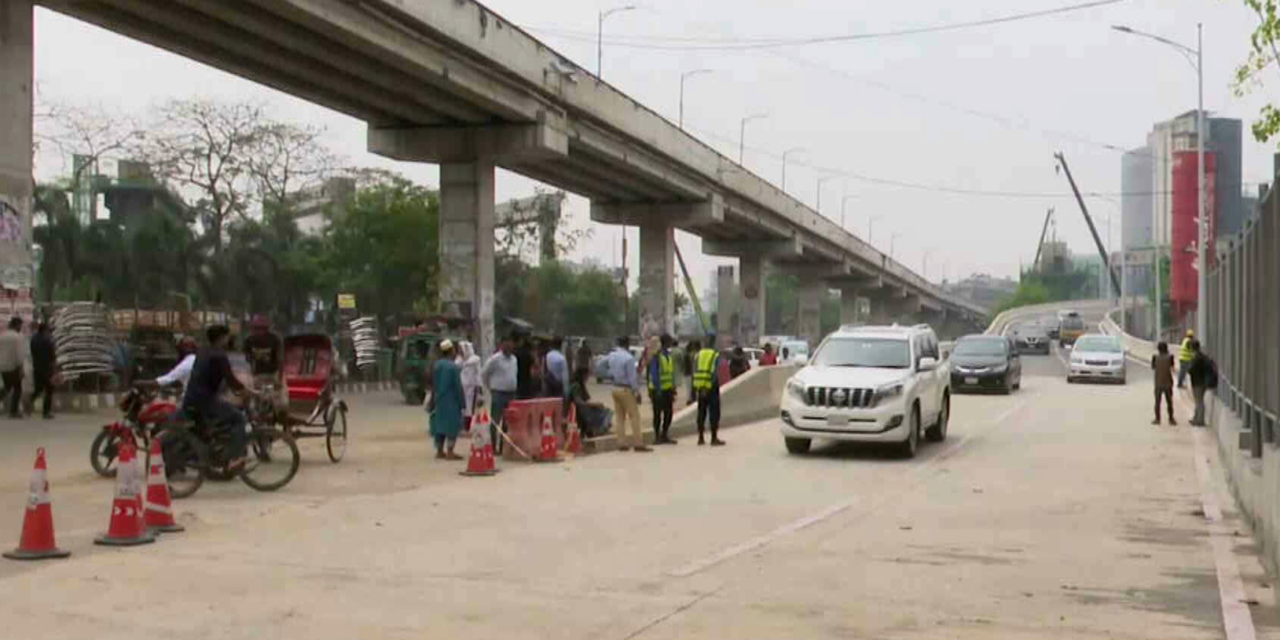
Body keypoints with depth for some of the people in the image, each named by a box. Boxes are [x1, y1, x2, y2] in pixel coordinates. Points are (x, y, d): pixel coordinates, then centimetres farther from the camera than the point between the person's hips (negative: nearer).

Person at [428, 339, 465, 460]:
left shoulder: (436, 365, 5)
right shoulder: (453, 366, -17)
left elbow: (433, 385, 13)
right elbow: (458, 386, -15)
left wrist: (434, 400, 22)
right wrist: (462, 402, -8)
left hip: (438, 401, 7)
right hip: (451, 402, -7)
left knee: (439, 425, 12)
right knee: (452, 426, -2)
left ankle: (440, 451, 16)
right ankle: (449, 452, -4)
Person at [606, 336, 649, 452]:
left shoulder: (612, 356, 4)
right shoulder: (628, 358, -17)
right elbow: (632, 377, -15)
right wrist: (637, 392, -9)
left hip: (615, 388, 7)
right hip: (626, 389, -7)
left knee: (620, 417, 11)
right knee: (634, 416, -2)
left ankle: (622, 443, 11)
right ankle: (639, 444, -3)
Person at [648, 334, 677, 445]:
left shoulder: (669, 355, 12)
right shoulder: (656, 356, -14)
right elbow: (654, 374, -17)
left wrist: (673, 387, 15)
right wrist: (658, 389, -20)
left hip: (668, 389, 8)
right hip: (658, 390, -8)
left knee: (668, 413, 9)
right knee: (658, 414, -1)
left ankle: (664, 435, 20)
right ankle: (657, 436, 7)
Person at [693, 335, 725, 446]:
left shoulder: (699, 354, 5)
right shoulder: (715, 355, -8)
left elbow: (694, 372, 1)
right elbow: (714, 373, -17)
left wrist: (695, 387, 4)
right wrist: (710, 386, -17)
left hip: (700, 386, 5)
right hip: (711, 387, -5)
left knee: (701, 412, 12)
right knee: (714, 412, 1)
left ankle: (700, 438, 14)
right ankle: (714, 438, 0)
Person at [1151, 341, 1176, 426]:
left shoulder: (1155, 357, -7)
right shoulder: (1170, 357, -9)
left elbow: (1153, 369, -1)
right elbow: (1172, 369, -2)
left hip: (1158, 383, 0)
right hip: (1168, 383, 0)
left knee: (1157, 402, 8)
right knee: (1169, 402, 11)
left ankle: (1157, 419, 9)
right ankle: (1171, 419, 14)